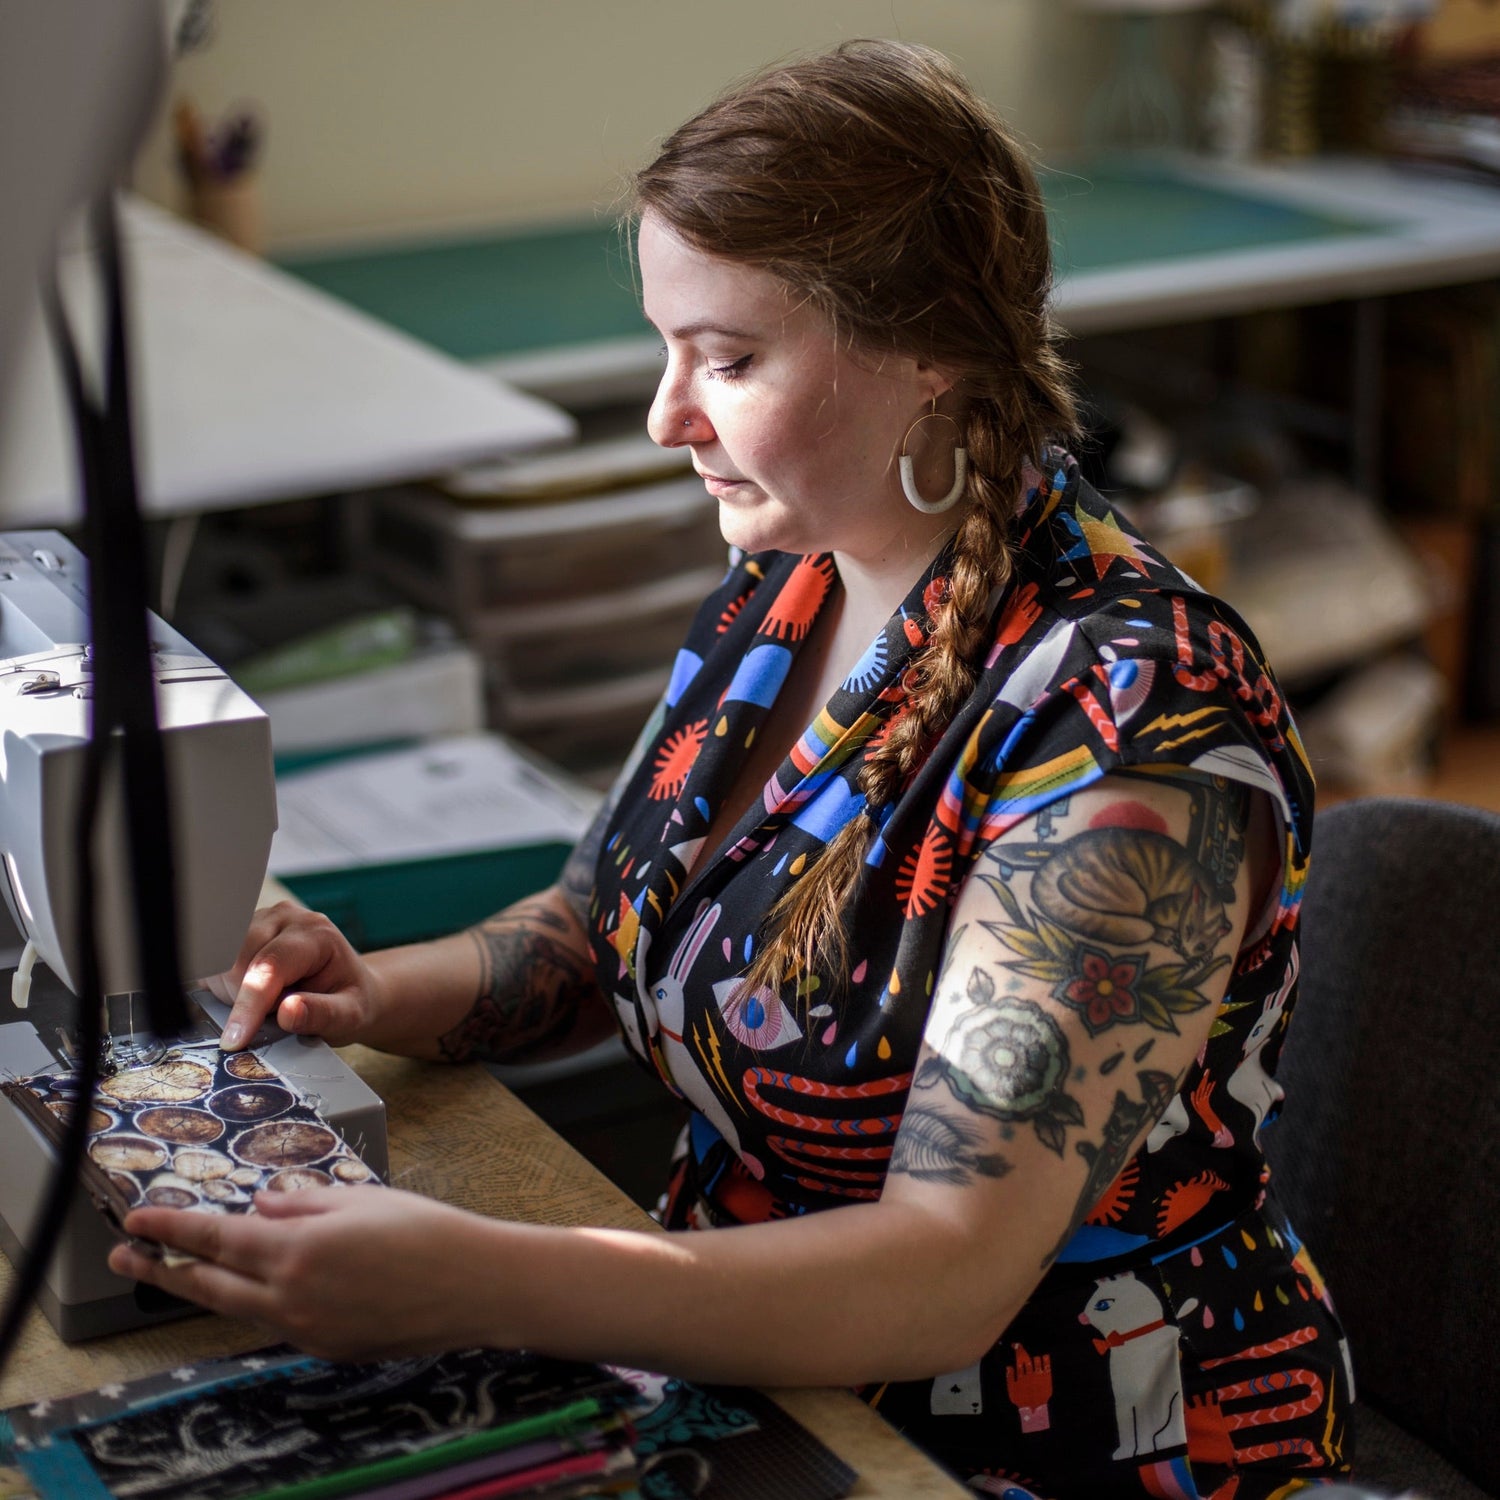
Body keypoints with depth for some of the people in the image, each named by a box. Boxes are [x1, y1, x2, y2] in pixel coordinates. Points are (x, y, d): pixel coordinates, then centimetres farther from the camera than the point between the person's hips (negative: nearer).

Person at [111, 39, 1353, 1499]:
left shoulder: (1134, 724, -24)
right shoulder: (781, 585, 1)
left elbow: (947, 1279, -30)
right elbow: (599, 931, 14)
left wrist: (464, 1283, -40)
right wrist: (383, 994, -7)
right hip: (750, 1366, 7)